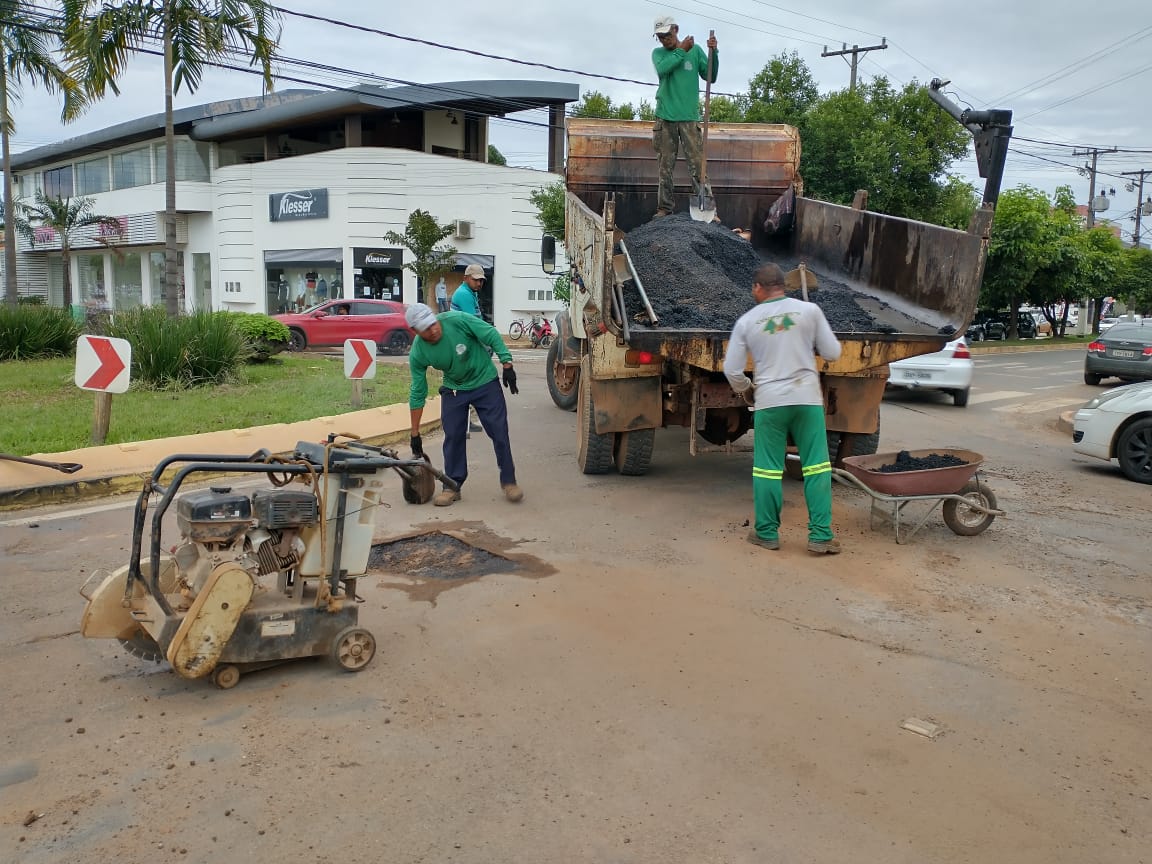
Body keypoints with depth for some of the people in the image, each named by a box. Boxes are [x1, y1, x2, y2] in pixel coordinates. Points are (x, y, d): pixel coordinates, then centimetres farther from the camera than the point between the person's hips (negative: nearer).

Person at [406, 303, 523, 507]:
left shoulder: (457, 320, -28)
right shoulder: (417, 354, -19)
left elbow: (491, 335, -17)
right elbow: (417, 394, -11)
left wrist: (507, 365, -21)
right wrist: (415, 434, -8)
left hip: (485, 383, -2)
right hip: (453, 389, 2)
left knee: (499, 432, -3)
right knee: (453, 436, -2)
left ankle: (508, 481, 10)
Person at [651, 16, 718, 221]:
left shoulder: (695, 50, 8)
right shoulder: (658, 53, 10)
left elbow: (710, 77, 2)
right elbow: (662, 69, -13)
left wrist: (713, 52, -11)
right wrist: (681, 51, -8)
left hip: (689, 117, -1)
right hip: (665, 118, 1)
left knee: (698, 165, -7)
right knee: (665, 167, 4)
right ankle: (665, 207, 11)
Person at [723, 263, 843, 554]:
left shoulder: (746, 321, 1)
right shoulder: (809, 310, -1)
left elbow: (731, 370, 2)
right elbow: (832, 353, 3)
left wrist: (746, 390, 21)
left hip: (769, 401, 0)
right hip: (807, 398, 0)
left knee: (767, 468, 9)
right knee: (816, 467, 5)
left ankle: (767, 533, 16)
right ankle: (820, 535, 6)